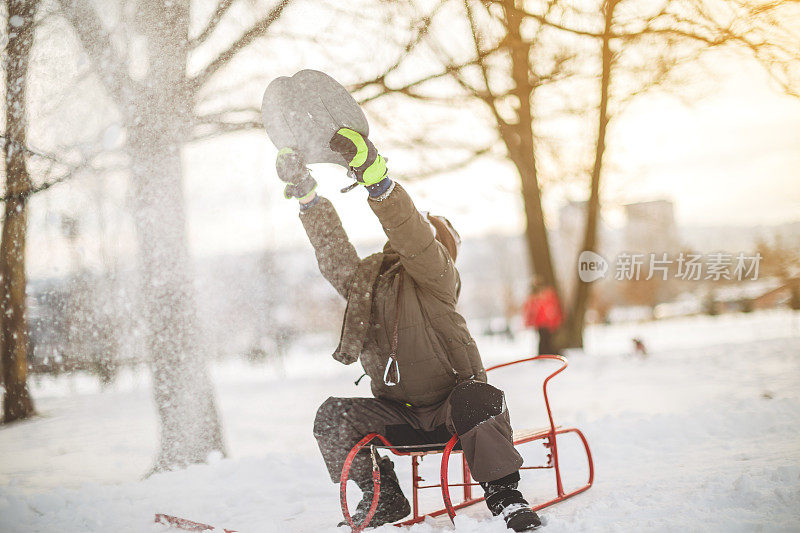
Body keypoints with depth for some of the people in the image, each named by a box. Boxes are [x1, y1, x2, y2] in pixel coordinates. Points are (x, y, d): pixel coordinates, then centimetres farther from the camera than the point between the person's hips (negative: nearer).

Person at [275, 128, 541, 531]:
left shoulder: (436, 275, -9)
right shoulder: (364, 278, 8)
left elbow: (412, 234, -27)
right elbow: (332, 248, -5)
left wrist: (375, 177, -39)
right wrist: (306, 195, -16)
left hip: (452, 405, -6)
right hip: (400, 415, 6)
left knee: (478, 400, -36)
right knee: (333, 416, -11)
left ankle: (504, 497, -20)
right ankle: (383, 499, 5)